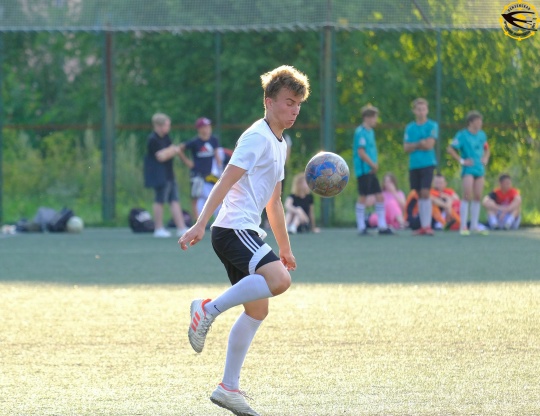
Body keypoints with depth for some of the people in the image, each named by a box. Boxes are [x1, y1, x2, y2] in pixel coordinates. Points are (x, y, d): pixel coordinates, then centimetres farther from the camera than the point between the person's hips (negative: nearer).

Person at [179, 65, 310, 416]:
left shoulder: (280, 145, 21)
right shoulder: (257, 137, -9)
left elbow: (274, 201, 30)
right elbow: (226, 181, -18)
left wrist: (285, 248, 32)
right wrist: (200, 225, -27)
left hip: (247, 233, 10)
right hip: (233, 228, -10)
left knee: (258, 309, 11)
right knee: (279, 280, -29)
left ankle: (229, 388, 14)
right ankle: (210, 309, -18)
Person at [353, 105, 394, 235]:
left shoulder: (370, 131, 15)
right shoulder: (361, 132, -13)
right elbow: (361, 152, -18)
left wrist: (375, 165, 4)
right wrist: (373, 165, -10)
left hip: (371, 171, 9)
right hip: (363, 170, -9)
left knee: (380, 197, 7)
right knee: (363, 197, -3)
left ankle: (382, 226, 11)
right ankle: (361, 227, 2)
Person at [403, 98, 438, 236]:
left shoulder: (432, 126, 0)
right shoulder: (409, 127, 11)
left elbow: (429, 145, -9)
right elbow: (406, 148, 5)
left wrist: (414, 145, -1)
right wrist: (419, 144, -9)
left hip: (427, 164, -4)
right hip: (413, 166, 4)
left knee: (425, 193, -12)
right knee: (419, 195, 7)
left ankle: (427, 226, -13)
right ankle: (422, 226, 10)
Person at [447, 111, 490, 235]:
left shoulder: (482, 135, 11)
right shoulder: (462, 135, -8)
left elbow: (486, 149, 26)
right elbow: (450, 149, -9)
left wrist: (486, 159, 8)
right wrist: (461, 161, -11)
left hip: (479, 169, 6)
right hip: (468, 169, -6)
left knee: (478, 197, 8)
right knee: (467, 196, -12)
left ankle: (475, 225, 16)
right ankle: (463, 226, -8)